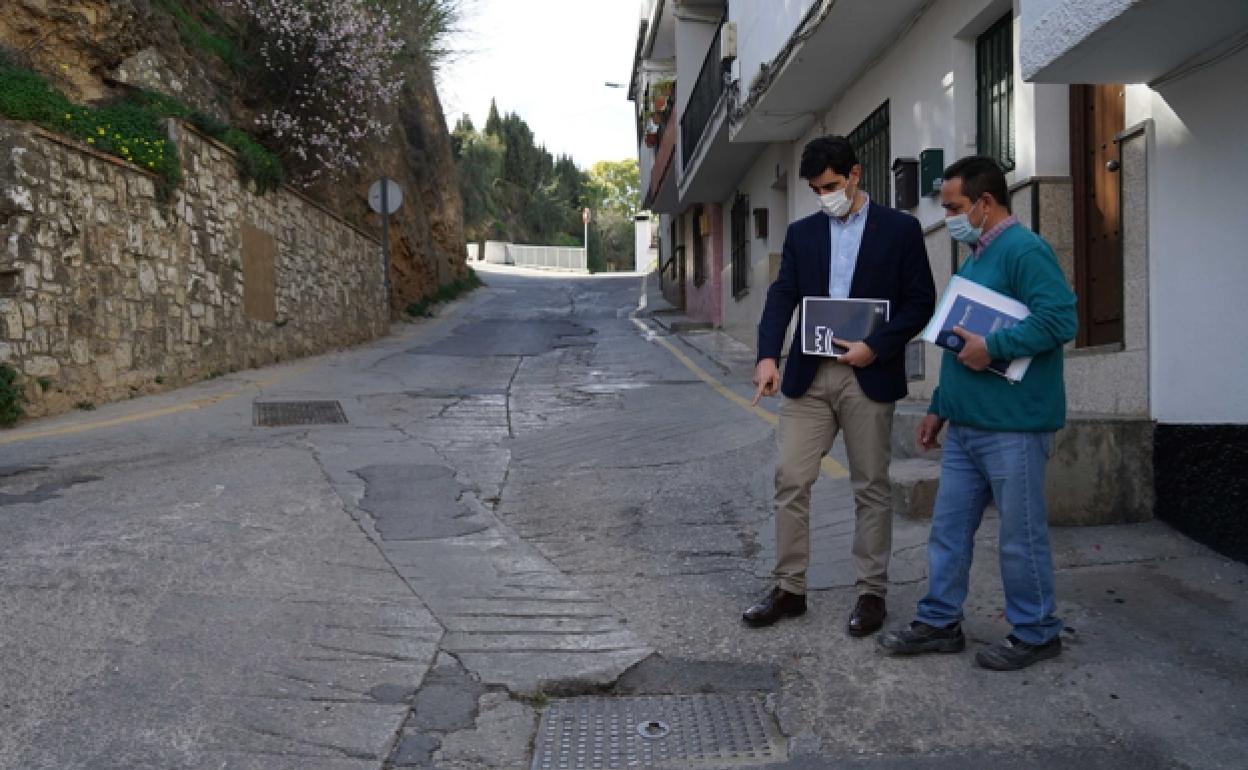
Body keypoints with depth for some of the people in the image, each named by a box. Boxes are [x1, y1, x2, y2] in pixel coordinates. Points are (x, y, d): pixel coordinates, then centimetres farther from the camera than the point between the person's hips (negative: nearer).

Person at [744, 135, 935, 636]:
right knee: (790, 480, 2)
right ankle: (789, 589, 14)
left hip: (869, 375, -3)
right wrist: (768, 356, -13)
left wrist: (876, 346, -14)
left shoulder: (900, 229, 2)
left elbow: (921, 300, -1)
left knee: (871, 488, 6)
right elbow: (782, 297, 2)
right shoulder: (802, 233, 11)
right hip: (808, 375, 3)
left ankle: (871, 592, 19)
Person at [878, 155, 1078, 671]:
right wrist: (940, 406, 21)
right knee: (948, 529, 12)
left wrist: (993, 347, -21)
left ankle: (1035, 633, 20)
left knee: (1022, 535, 4)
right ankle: (939, 623, 24)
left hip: (1012, 428, -9)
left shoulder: (1024, 250, -12)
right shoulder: (974, 258, 18)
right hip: (965, 425, 9)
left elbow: (1061, 319, -24)